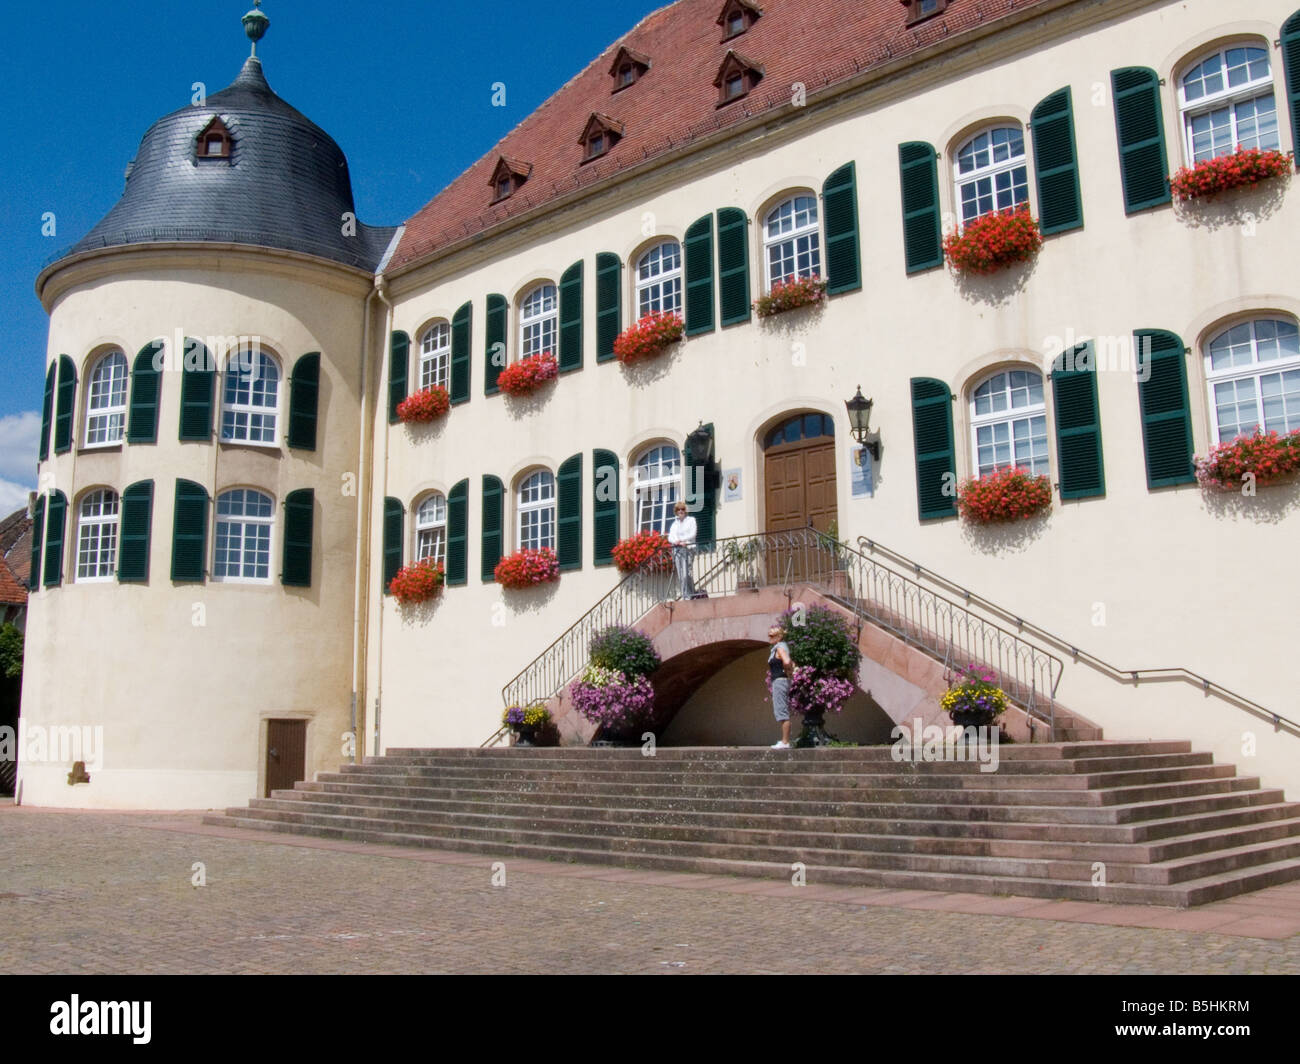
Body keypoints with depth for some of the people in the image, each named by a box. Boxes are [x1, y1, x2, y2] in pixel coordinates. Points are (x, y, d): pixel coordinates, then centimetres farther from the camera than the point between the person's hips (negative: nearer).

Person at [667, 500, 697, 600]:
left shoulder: (691, 520, 10)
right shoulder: (675, 524, 20)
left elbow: (692, 534, -1)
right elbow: (670, 538, 8)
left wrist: (680, 539, -12)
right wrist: (679, 542, -13)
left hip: (688, 548, -4)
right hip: (677, 550, 4)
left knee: (686, 574, -17)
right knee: (680, 575, -4)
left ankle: (687, 595, -16)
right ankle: (691, 594, 0)